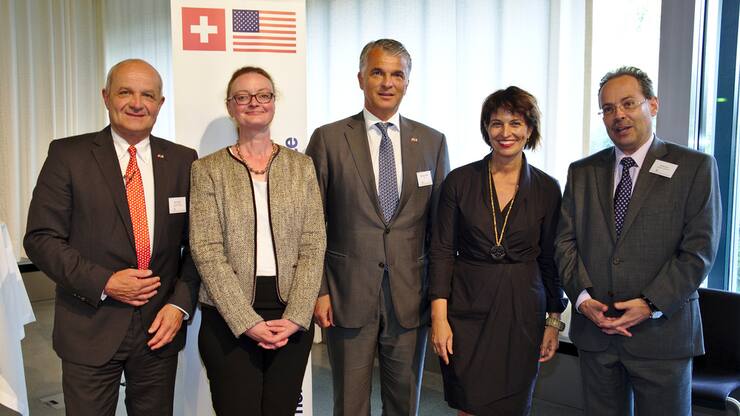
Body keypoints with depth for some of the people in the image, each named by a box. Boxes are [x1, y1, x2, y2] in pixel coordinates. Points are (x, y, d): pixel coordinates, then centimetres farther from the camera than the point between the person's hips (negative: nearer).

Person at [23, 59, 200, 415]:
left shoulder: (182, 160, 5)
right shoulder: (68, 155, -2)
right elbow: (41, 238, -5)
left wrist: (180, 304, -5)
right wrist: (103, 283, -15)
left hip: (160, 327, 2)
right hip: (89, 331, -2)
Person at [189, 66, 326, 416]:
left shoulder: (301, 166, 7)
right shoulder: (208, 169, 1)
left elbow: (313, 246, 2)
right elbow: (207, 251, -7)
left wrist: (296, 317, -9)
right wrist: (248, 321, -14)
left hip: (292, 318, 2)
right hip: (229, 319, -2)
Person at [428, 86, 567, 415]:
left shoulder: (547, 188, 1)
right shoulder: (459, 181, -2)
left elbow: (550, 260, 6)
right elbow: (442, 252, -3)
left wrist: (554, 320, 5)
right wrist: (439, 317, -8)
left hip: (523, 313, 1)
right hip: (468, 309, -1)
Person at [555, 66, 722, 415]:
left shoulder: (695, 167, -2)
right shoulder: (582, 172, 9)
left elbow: (699, 248, -8)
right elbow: (565, 240, 5)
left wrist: (651, 305, -15)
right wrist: (583, 297, -9)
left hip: (662, 331, -3)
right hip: (594, 329, 3)